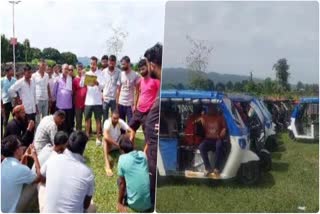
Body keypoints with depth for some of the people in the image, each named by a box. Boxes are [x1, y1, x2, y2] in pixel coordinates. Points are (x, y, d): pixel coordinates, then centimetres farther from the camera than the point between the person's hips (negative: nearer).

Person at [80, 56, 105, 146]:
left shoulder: (100, 73, 0)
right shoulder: (87, 73, 7)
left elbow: (102, 86, -10)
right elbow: (81, 85, 1)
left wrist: (97, 83, -32)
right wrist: (83, 76, -15)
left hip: (97, 101, -2)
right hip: (88, 100, 2)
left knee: (98, 119, 3)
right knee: (87, 118, 9)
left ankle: (98, 137, 10)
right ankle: (87, 135, 23)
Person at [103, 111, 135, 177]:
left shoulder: (121, 122, -17)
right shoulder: (107, 122, -28)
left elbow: (132, 131, -23)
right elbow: (106, 136, -44)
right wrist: (117, 144, -45)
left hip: (118, 142, 4)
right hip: (109, 144, -3)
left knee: (129, 135, -19)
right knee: (106, 139, -38)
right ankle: (107, 165, -47)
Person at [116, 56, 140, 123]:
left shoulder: (135, 75, -7)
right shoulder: (121, 74, 4)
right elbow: (118, 89, 8)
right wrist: (117, 102, 2)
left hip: (130, 104, -4)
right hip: (121, 103, 4)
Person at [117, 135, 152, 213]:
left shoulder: (122, 158, -10)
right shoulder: (142, 154, 2)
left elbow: (122, 183, -5)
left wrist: (119, 203, 8)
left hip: (135, 204, -3)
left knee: (120, 180, 18)